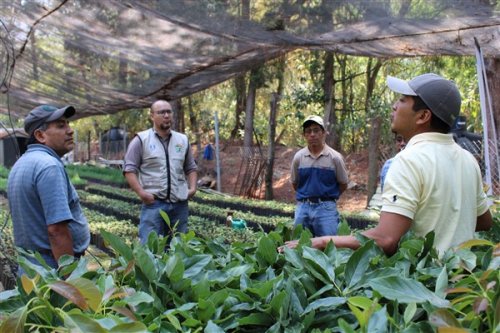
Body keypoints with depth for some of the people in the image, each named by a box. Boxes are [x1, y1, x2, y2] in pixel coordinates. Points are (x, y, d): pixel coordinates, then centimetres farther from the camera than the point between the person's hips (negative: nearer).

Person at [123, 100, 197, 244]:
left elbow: (191, 168, 20)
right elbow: (129, 169, -4)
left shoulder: (183, 140, 13)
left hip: (180, 203, 4)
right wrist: (140, 192, -14)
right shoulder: (141, 140, -1)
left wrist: (192, 187, 4)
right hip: (153, 202, -4)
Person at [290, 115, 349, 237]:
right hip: (303, 207, 3)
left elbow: (343, 185, 5)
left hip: (326, 208, -2)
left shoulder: (335, 157, -5)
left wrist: (327, 197, 10)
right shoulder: (298, 157, 1)